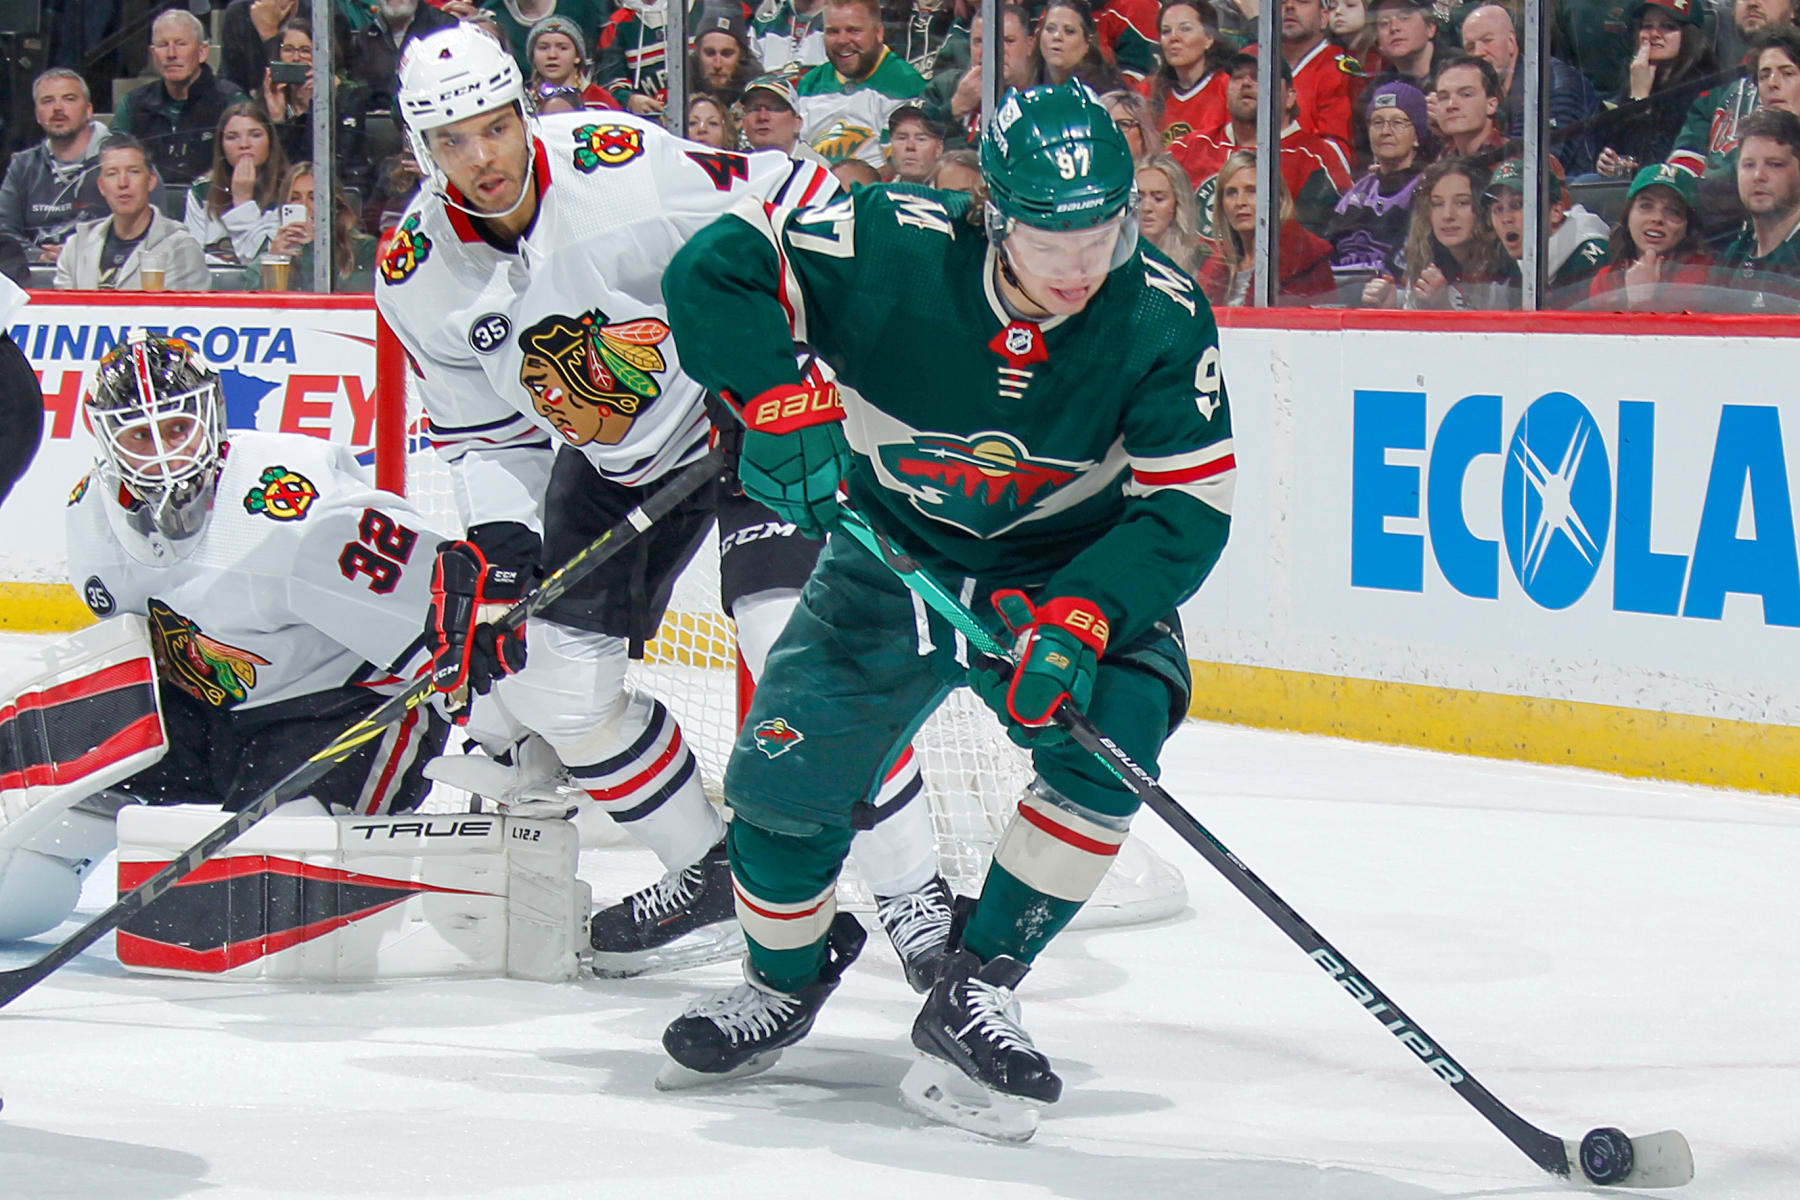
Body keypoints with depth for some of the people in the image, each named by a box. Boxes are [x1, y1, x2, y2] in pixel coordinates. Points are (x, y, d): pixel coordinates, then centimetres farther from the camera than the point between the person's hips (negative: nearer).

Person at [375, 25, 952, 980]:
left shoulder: (623, 168, -27)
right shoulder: (418, 277, -9)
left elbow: (799, 212, -19)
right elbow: (482, 431, 2)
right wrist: (492, 550, -12)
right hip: (612, 463, 6)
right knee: (548, 678, -1)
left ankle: (916, 894, -14)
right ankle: (711, 880, 17)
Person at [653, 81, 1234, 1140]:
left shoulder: (1163, 319, -23)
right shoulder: (896, 247, -25)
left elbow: (1189, 508, -22)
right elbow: (714, 271, -23)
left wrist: (1081, 620, -37)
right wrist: (783, 405, -37)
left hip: (1077, 571, 0)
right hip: (893, 554, 0)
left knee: (1112, 731, -28)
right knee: (783, 775, -10)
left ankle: (977, 991, -15)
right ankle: (785, 978, 23)